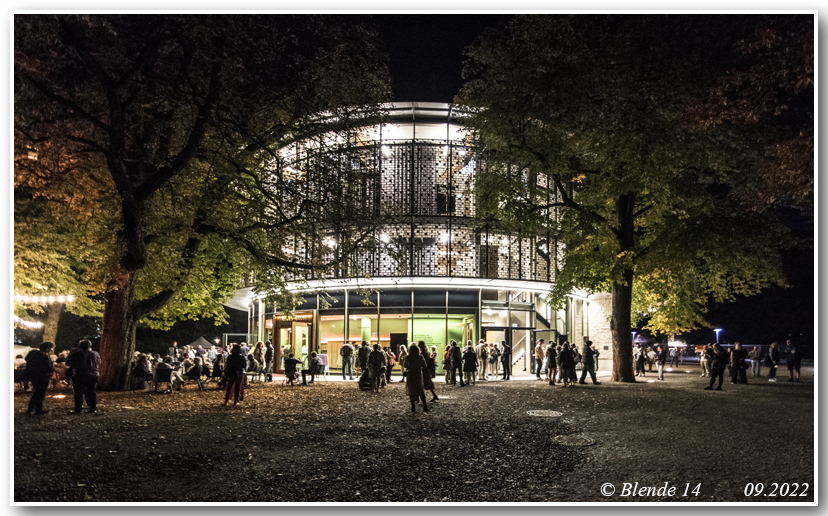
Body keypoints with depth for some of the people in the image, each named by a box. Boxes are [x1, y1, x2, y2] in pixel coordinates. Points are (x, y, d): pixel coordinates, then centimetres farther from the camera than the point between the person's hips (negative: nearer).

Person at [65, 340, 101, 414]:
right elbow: (99, 364, 12)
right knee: (92, 392, 10)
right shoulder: (95, 354, 3)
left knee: (78, 392, 4)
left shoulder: (76, 354, -4)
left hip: (79, 376, -2)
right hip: (93, 375, 2)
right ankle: (93, 408, 9)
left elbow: (68, 363, 2)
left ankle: (78, 409, 0)